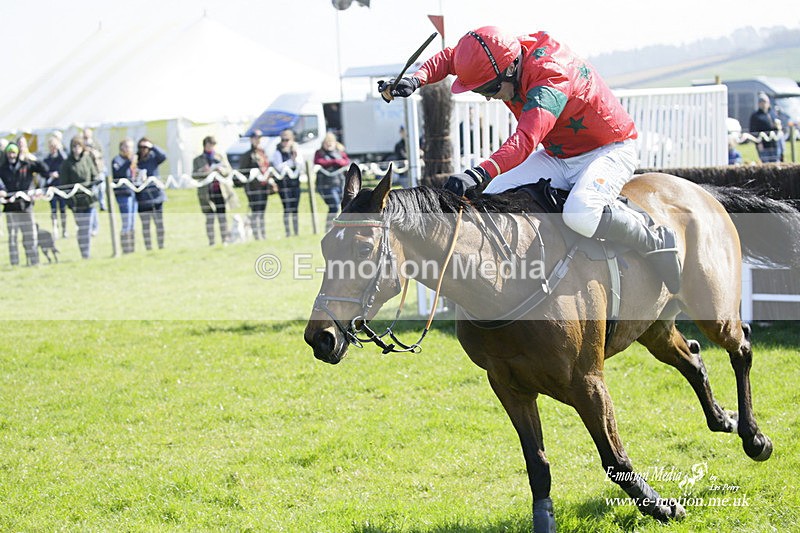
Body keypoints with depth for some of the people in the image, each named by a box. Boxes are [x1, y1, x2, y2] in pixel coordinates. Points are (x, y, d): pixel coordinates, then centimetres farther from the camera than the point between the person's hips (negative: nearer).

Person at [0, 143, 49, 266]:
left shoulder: (27, 165, 3)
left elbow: (45, 171, -2)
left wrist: (35, 161, -16)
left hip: (26, 205, 0)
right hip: (11, 207, 0)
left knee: (30, 235, 3)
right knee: (12, 236, 1)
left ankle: (34, 261, 9)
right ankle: (14, 263, 5)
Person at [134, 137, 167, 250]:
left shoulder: (153, 158, 4)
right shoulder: (135, 159, 2)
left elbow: (163, 156, -17)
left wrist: (152, 147, -20)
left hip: (156, 194, 1)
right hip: (142, 197, 0)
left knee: (159, 223, 3)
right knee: (145, 224, 2)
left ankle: (161, 245, 12)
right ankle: (148, 248, 6)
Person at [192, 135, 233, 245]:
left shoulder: (221, 157, 15)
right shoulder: (197, 160, 9)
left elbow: (229, 170, 10)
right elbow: (194, 175, 1)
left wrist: (221, 169, -12)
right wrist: (206, 173, -17)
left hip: (220, 190, 2)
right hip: (206, 192, -1)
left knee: (222, 216, -3)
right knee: (209, 217, -4)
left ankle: (224, 241, 0)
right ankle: (211, 242, -3)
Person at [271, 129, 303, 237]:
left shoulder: (296, 151, 12)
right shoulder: (278, 153, 0)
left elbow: (300, 166, 4)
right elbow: (279, 167, -12)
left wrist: (296, 157, -11)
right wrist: (291, 160, -13)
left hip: (295, 182, 4)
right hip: (284, 183, -4)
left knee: (295, 208, 6)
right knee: (287, 209, -8)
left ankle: (296, 232, 11)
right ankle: (288, 232, -7)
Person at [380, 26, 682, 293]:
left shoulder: (551, 77, -34)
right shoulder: (502, 58, -10)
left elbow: (526, 139, -49)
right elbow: (448, 58, 6)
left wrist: (480, 173, -64)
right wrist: (417, 80, -16)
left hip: (610, 150, -8)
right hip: (557, 156, 8)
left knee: (580, 214, -35)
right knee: (493, 199, -9)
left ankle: (657, 243, -12)